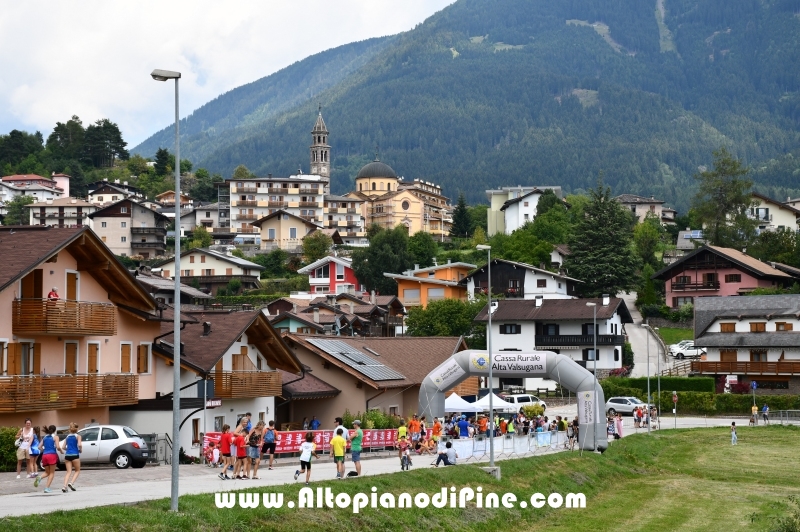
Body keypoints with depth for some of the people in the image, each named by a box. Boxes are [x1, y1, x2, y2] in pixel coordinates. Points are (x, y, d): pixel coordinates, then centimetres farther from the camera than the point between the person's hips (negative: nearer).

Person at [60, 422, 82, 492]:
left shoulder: (67, 436, 13)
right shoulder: (78, 436, -1)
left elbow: (63, 447, 8)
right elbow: (79, 445, -16)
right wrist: (80, 450, 3)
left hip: (67, 455, 4)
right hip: (75, 455, -4)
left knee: (69, 472, 5)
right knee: (77, 471, 11)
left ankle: (65, 486, -11)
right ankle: (71, 483, -10)